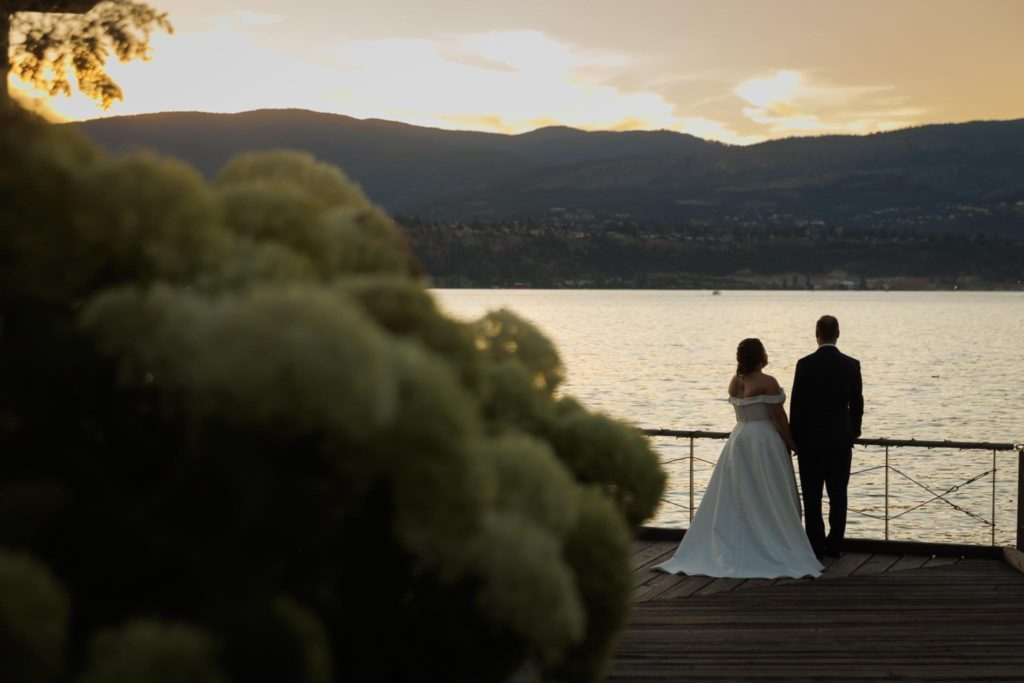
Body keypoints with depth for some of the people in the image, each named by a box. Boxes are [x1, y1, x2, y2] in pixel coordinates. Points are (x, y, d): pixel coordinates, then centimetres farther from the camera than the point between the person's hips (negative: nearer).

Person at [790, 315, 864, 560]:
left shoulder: (805, 364, -9)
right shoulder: (851, 365, -2)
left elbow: (796, 404, -7)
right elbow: (857, 404, 4)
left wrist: (794, 438, 3)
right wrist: (853, 433, 18)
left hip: (811, 438, -2)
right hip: (841, 438, 2)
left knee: (812, 495, 3)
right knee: (838, 494, 8)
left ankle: (816, 546, 4)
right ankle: (834, 545, 9)